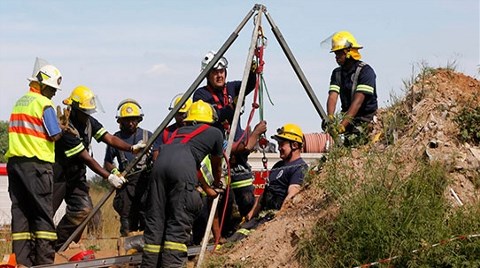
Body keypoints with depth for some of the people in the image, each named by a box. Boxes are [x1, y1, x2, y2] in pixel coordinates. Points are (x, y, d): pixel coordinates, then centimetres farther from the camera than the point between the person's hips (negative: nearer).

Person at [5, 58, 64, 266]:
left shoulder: (19, 102, 17)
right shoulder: (44, 104, -8)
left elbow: (21, 131, 14)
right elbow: (55, 136, -12)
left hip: (14, 161, 7)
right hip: (37, 163, -7)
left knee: (20, 210, 6)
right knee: (43, 212, -3)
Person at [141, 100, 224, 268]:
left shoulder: (179, 131, 39)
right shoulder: (215, 133, 28)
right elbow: (216, 166, 42)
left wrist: (207, 189, 60)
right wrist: (217, 184, 62)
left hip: (160, 162, 5)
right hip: (182, 167, -5)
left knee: (155, 220, 6)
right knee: (179, 222, -6)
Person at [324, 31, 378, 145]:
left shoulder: (365, 71, -12)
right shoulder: (337, 73, 9)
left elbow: (358, 101, -21)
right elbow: (332, 97, -4)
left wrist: (342, 125, -30)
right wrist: (330, 117, -26)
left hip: (366, 119, -6)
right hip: (348, 117, 6)